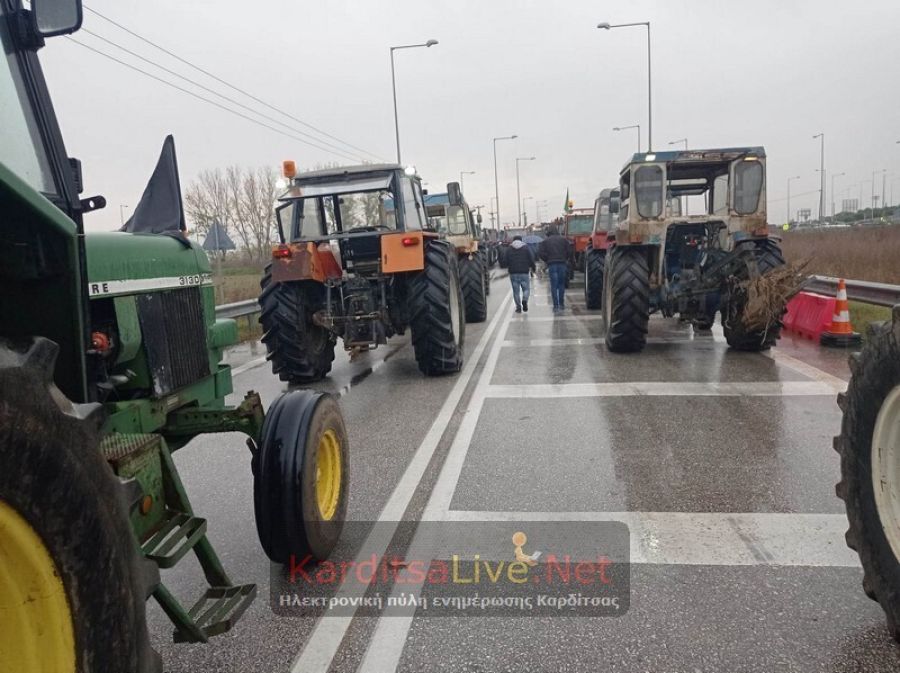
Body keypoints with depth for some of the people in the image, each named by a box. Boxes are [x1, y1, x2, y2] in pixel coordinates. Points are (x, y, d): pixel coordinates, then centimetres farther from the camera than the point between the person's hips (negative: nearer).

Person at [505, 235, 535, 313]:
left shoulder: (509, 249, 5)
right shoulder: (526, 248, 4)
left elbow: (506, 261, 1)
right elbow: (531, 259, 1)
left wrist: (508, 268, 18)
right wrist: (532, 268, 11)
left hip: (513, 273, 1)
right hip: (524, 272, -1)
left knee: (515, 290, 6)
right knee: (526, 288, 8)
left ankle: (518, 307, 4)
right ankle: (524, 300, -19)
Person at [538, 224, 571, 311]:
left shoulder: (545, 241, 3)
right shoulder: (563, 239, 5)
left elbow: (540, 253, -5)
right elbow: (569, 252, 0)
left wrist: (547, 260, 8)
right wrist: (565, 259, 15)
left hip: (551, 264, -1)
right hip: (562, 264, 1)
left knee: (554, 286, 0)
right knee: (561, 284, 13)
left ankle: (556, 306, -4)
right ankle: (561, 303, 14)